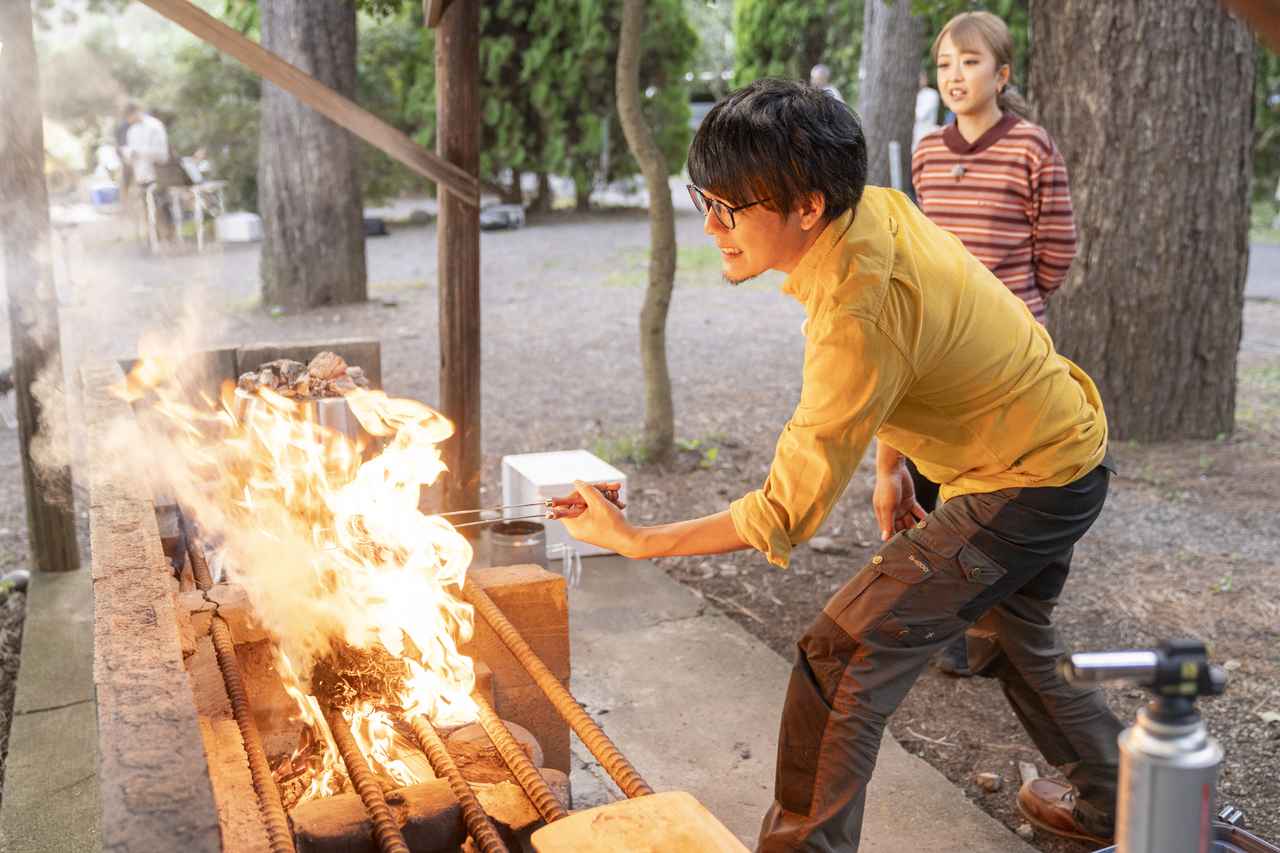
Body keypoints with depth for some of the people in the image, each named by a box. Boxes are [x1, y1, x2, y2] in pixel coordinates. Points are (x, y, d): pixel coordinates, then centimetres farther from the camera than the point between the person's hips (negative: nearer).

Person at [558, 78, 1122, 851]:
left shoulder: (858, 317, -36)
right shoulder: (869, 205, -9)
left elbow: (786, 514, -30)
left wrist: (634, 541, -25)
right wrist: (891, 465, 10)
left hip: (1033, 485, -10)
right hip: (1066, 441, 10)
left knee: (843, 656, -12)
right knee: (1020, 639, 30)